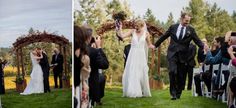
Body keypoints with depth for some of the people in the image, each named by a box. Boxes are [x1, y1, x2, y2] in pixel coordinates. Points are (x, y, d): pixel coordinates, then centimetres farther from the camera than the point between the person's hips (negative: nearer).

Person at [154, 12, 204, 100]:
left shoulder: (191, 30, 4)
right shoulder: (173, 27, 5)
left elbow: (197, 40, -3)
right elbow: (163, 37, 13)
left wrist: (204, 47, -21)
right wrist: (155, 45, 18)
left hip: (182, 55, 1)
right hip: (172, 53, -1)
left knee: (180, 75, 6)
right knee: (172, 72, -16)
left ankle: (178, 93, 22)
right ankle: (173, 93, -7)